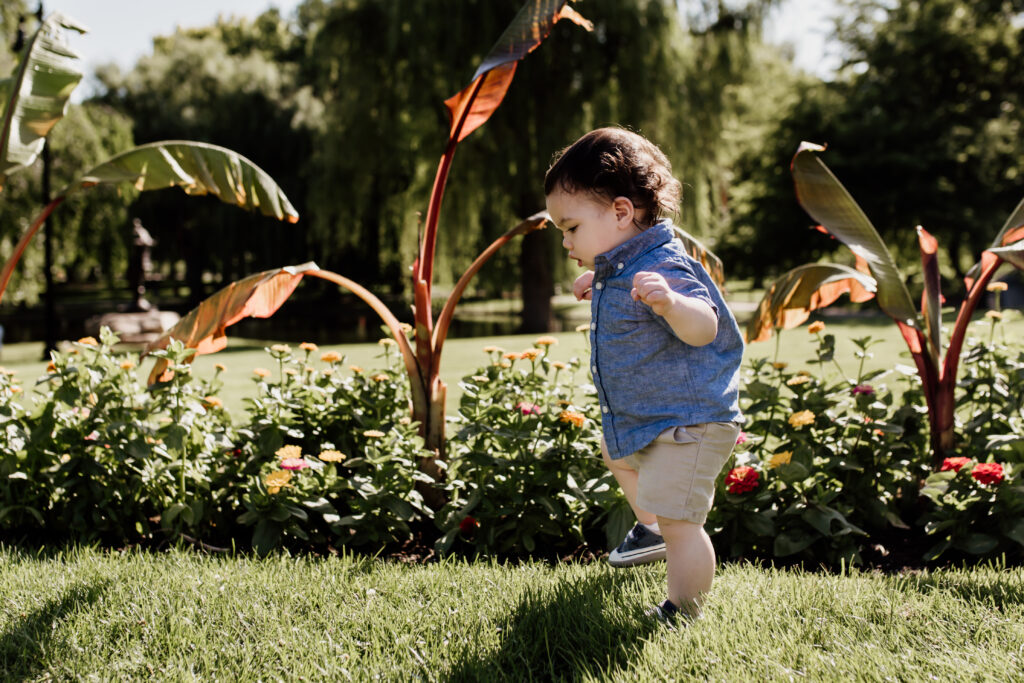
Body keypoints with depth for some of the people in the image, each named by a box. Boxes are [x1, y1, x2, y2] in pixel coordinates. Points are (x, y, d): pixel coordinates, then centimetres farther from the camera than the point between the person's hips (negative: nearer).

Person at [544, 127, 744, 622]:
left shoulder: (663, 269, -30)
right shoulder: (621, 266, 2)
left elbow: (703, 327, -45)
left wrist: (669, 302, -63)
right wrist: (598, 281, 19)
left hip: (688, 421, -12)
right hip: (637, 416, 12)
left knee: (678, 521, -16)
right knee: (616, 454, 38)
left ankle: (681, 616, -2)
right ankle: (650, 529, 59)